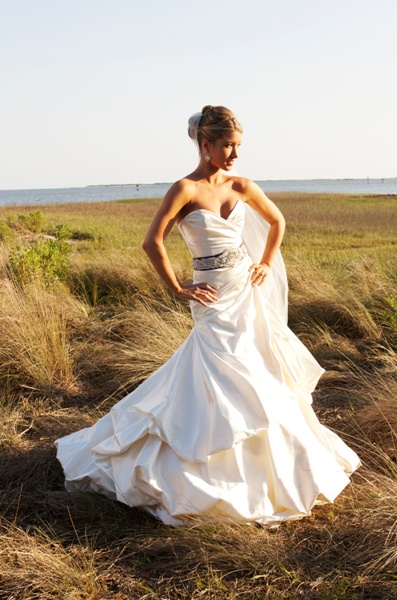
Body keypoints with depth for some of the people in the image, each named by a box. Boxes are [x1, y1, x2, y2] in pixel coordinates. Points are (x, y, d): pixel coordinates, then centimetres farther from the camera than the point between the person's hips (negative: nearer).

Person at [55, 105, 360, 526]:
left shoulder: (241, 187, 3)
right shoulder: (185, 189, -13)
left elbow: (276, 222, 19)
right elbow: (152, 243, -16)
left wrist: (266, 264, 10)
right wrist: (178, 290, -11)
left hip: (249, 294, 6)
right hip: (215, 300, -6)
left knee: (259, 376, 14)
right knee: (231, 385, -6)